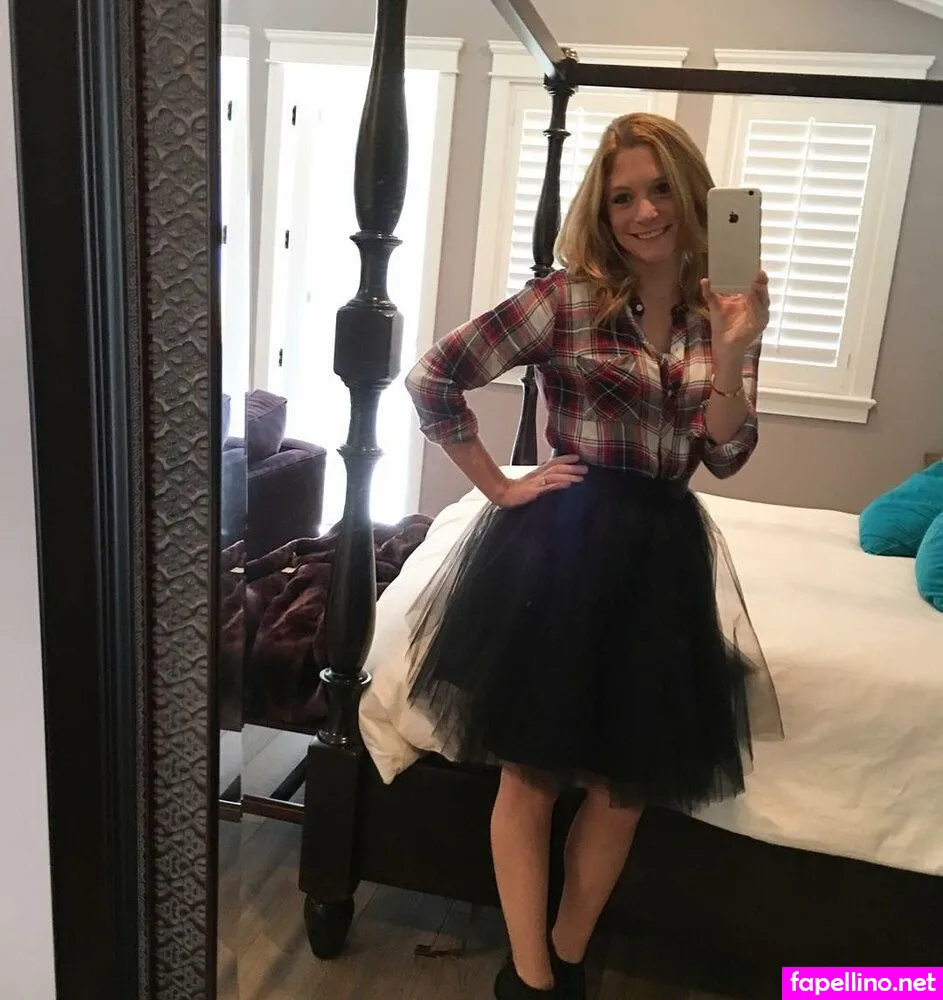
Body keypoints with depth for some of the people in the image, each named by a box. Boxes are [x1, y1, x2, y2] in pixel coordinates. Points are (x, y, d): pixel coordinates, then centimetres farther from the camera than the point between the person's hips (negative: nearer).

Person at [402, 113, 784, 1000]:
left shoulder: (719, 310, 6)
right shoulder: (569, 296, -7)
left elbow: (725, 456, 0)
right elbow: (433, 377, -9)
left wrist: (731, 353, -15)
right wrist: (500, 487, -7)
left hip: (665, 549, 5)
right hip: (564, 546, -4)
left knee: (630, 779, 13)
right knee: (532, 771, 7)